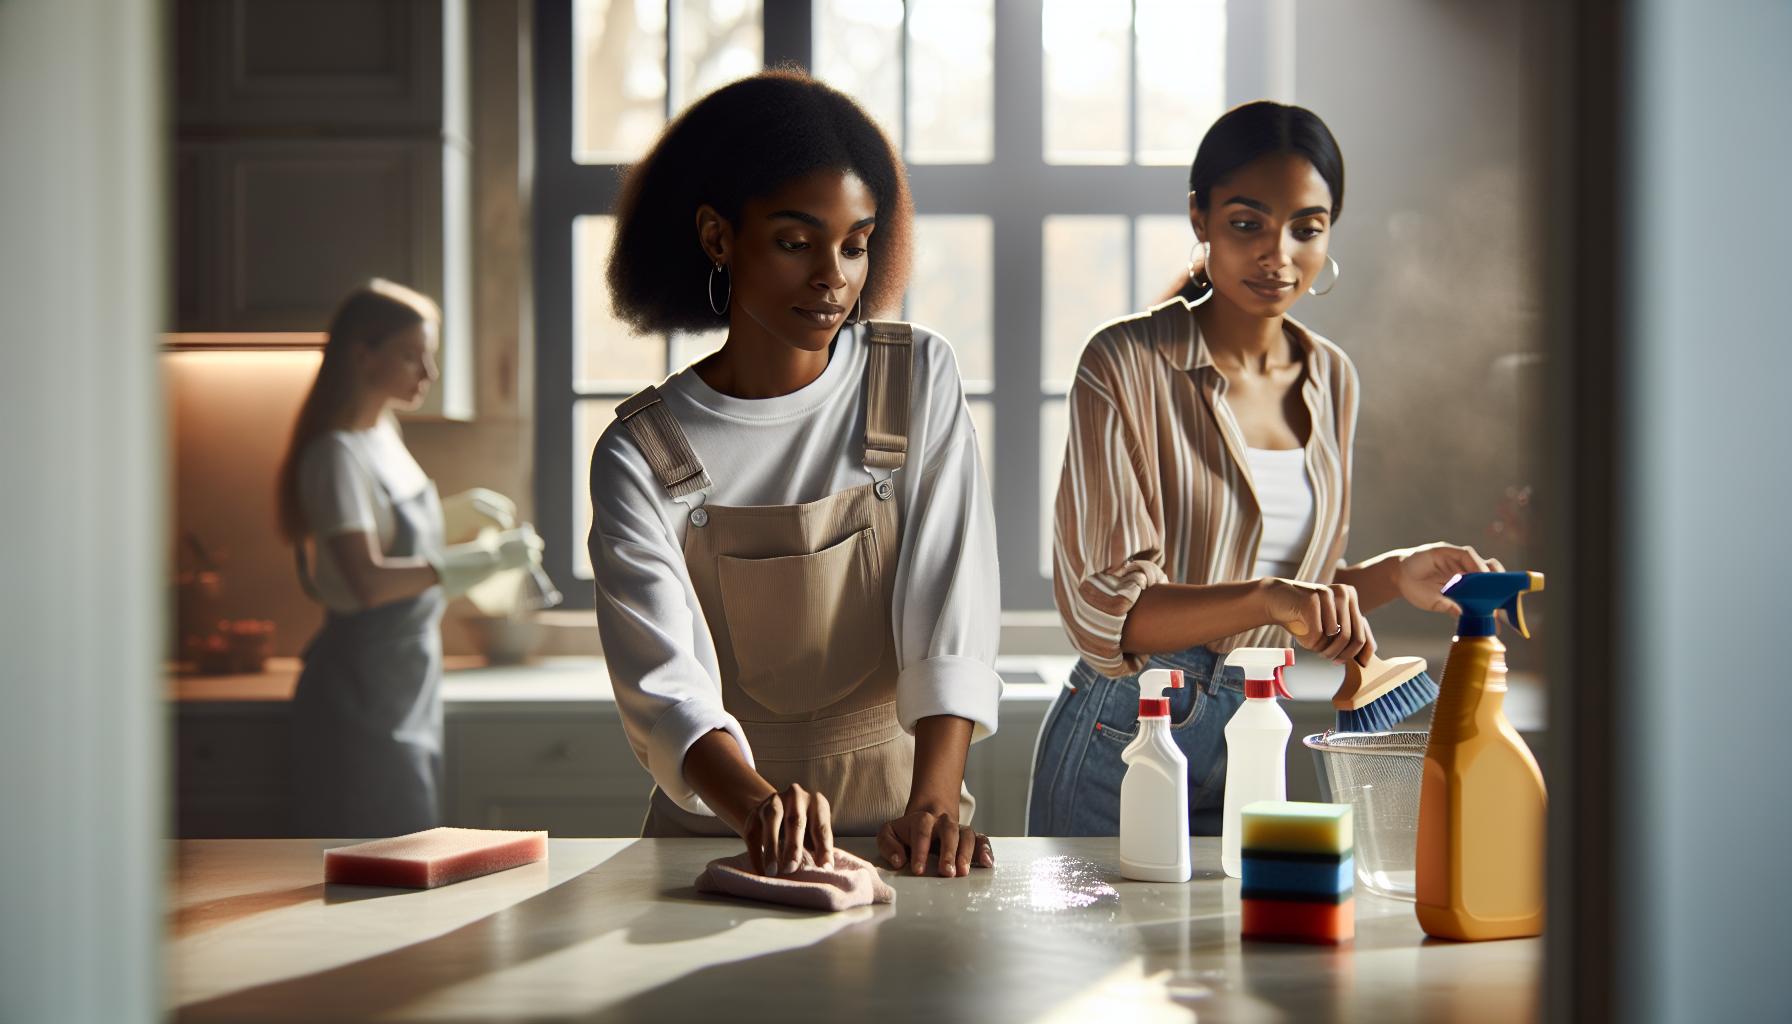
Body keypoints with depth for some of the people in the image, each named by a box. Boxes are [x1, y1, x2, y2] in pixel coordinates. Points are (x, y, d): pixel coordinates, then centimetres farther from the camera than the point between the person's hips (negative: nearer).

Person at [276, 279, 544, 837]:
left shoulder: (382, 432, 11)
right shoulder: (338, 453, -17)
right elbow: (367, 580, -28)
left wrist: (458, 511, 10)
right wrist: (483, 559, -28)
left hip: (404, 686, 9)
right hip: (363, 694, -9)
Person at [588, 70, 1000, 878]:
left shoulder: (919, 381, 4)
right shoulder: (640, 456, -1)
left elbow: (952, 616, -4)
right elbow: (667, 688, -13)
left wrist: (933, 802, -19)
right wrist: (756, 804, -32)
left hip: (898, 824, 0)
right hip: (717, 834, 0)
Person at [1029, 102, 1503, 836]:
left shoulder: (1330, 380, 8)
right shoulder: (1126, 363, -11)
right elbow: (1105, 604, -18)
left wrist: (1393, 577, -1)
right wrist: (1268, 599, -32)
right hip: (1126, 740, -5)